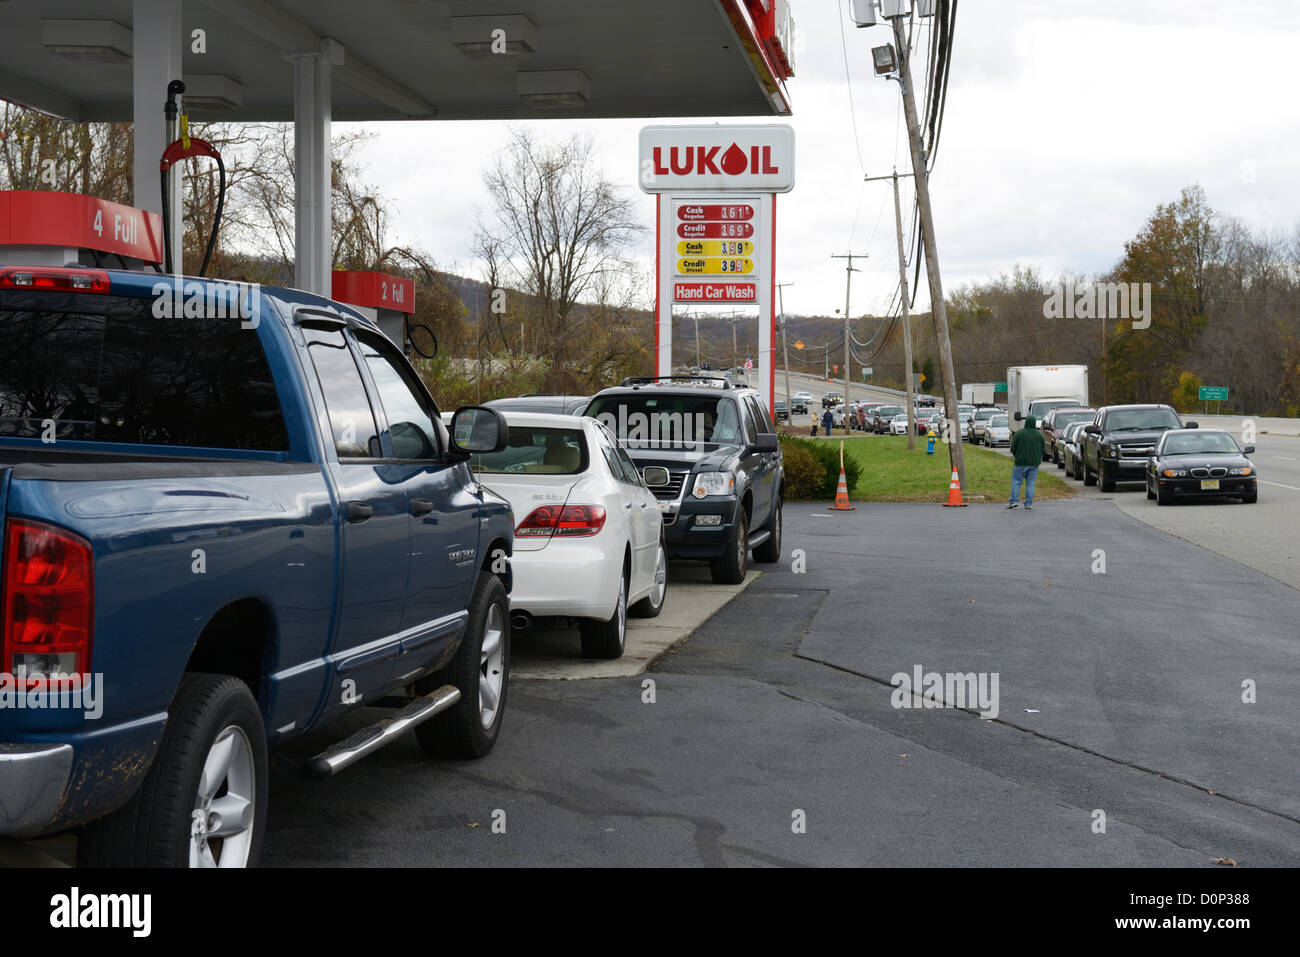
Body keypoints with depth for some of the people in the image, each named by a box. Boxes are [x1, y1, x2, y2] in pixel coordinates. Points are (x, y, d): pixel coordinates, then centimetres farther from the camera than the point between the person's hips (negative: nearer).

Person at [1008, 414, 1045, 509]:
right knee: (1031, 483, 7)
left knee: (1016, 481, 5)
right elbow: (1042, 450, 8)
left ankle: (1013, 501, -3)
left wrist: (1014, 455, 16)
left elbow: (1013, 447, -5)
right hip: (1034, 462, 3)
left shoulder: (1019, 433, -9)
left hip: (1021, 462, -3)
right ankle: (1029, 504, 5)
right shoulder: (1039, 435, 1)